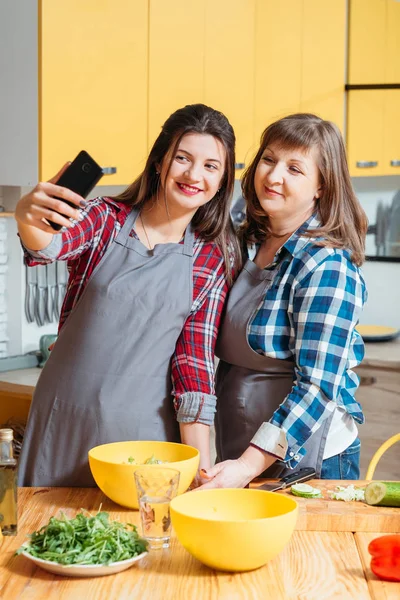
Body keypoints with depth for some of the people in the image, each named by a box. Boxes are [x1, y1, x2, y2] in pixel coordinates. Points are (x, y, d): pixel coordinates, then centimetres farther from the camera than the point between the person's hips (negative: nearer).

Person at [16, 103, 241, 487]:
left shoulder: (213, 259, 1)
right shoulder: (105, 218, -2)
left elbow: (195, 360, -3)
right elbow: (48, 247, -22)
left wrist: (201, 467, -10)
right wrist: (27, 217, -46)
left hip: (144, 432, 0)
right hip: (62, 425, 0)